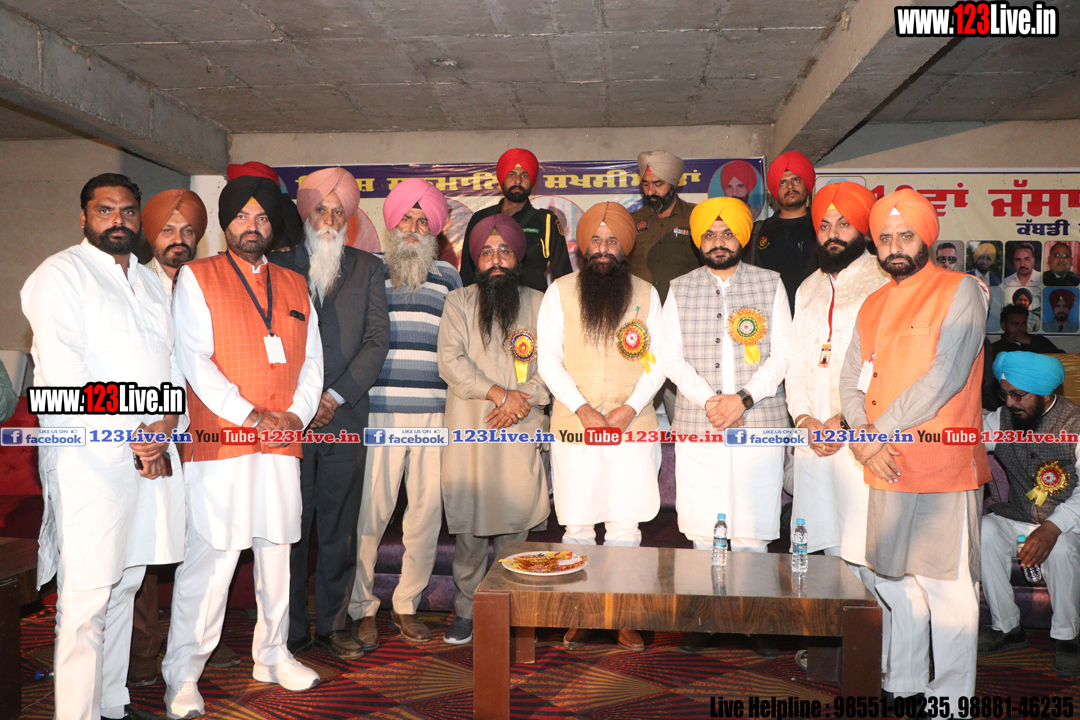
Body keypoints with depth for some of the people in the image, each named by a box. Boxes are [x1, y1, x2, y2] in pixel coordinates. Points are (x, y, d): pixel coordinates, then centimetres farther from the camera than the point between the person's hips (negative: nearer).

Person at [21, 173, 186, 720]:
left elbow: (174, 361, 16)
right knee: (87, 596, -5)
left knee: (126, 583, 13)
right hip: (91, 458, -6)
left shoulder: (150, 282, 20)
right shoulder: (59, 275, -1)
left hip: (154, 453, 6)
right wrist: (129, 437, -13)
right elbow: (62, 372, -12)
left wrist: (170, 419, -3)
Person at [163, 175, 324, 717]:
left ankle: (272, 655, 25)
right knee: (210, 556, -5)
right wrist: (248, 414, -13)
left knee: (277, 551, 11)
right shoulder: (196, 278, 4)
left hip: (282, 445, 4)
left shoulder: (295, 286, 16)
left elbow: (312, 360, 13)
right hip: (219, 444, -4)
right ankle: (182, 675, 8)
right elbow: (193, 357, -6)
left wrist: (296, 414, -3)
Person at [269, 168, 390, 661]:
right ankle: (292, 630, 14)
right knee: (289, 529, 2)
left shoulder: (367, 268, 12)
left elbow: (377, 339, 4)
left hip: (345, 418, 1)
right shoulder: (279, 266, 10)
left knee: (340, 530, 6)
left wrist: (336, 396, -6)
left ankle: (332, 624, 18)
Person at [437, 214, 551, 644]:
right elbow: (451, 362, -3)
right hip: (468, 432, 0)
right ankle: (467, 610, 16)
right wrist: (500, 393, -10)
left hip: (521, 432, 1)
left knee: (515, 525, 2)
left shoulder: (538, 305, 11)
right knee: (467, 527, 2)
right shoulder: (458, 302, 8)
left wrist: (524, 400, -9)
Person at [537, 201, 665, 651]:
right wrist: (583, 410, -10)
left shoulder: (645, 294, 9)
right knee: (577, 525, 2)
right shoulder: (560, 291, 5)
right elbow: (548, 361, 0)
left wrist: (629, 408, -7)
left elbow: (659, 361, 6)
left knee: (625, 525, 3)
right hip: (574, 427, -1)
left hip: (632, 427, 1)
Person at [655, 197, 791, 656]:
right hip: (696, 425, 1)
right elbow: (670, 357, 5)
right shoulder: (681, 290, 11)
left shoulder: (770, 284, 9)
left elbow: (782, 354, 4)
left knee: (752, 532, 0)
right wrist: (707, 399, -9)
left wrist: (744, 398, -10)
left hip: (759, 423, -1)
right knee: (702, 530, 3)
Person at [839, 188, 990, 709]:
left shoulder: (960, 290, -4)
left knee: (946, 587, 1)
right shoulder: (873, 306, 15)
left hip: (944, 469, -6)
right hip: (886, 469, 6)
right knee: (894, 581, 14)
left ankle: (950, 699, 15)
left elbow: (945, 378, -14)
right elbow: (851, 379, 12)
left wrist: (874, 431, -12)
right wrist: (863, 434, -7)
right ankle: (903, 685, 30)